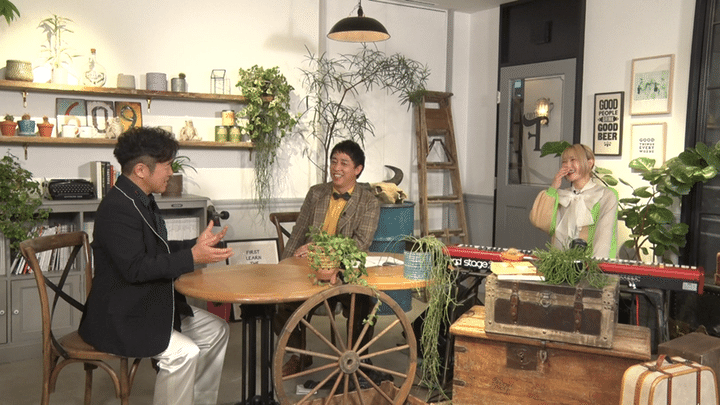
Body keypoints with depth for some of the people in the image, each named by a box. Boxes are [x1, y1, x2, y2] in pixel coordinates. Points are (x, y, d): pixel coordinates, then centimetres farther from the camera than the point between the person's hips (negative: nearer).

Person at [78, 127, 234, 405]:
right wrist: (192, 257, -29)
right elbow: (135, 268, -29)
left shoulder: (142, 200, 10)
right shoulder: (117, 208, -23)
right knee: (184, 353, -27)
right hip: (121, 317, -11)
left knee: (216, 330, 10)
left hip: (152, 304, 11)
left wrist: (196, 245, 6)